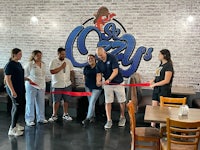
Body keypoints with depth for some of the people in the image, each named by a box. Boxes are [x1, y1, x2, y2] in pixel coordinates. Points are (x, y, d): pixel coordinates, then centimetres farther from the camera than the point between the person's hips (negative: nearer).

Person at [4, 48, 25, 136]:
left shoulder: (18, 64, 12)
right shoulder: (9, 65, -15)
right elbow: (7, 79, -19)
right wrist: (12, 91, -23)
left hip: (20, 88, 9)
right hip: (14, 89, -9)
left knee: (15, 107, 16)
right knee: (17, 107, -12)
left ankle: (14, 124, 28)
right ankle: (12, 129, -9)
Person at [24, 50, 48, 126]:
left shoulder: (43, 64, 9)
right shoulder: (29, 64, -8)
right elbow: (24, 74, -4)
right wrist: (29, 80, -13)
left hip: (41, 86, 6)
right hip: (31, 86, -5)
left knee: (41, 103, 11)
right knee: (30, 103, 1)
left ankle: (41, 118, 23)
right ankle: (29, 120, 10)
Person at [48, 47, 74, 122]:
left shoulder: (68, 61, 7)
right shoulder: (54, 61, -6)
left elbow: (71, 71, 14)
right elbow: (52, 71, -17)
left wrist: (71, 79, 6)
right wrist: (62, 67, -15)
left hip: (67, 84, 4)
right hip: (57, 85, -4)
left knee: (66, 100, 9)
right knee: (56, 101, 3)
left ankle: (65, 114, 21)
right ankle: (54, 115, 13)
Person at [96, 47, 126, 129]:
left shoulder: (112, 58, -17)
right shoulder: (99, 63, -1)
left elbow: (115, 71, -24)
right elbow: (99, 74, -5)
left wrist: (109, 79, -38)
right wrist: (98, 81, -28)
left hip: (118, 83, -3)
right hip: (107, 85, 4)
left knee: (122, 101, 7)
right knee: (108, 102, 0)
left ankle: (122, 118, 27)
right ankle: (109, 120, 8)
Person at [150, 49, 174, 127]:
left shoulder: (168, 66, -14)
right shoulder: (161, 65, 12)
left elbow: (166, 80, -19)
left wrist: (154, 84, -16)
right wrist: (153, 80, 4)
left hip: (164, 91, -8)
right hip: (156, 89, 8)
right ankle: (152, 125, 16)